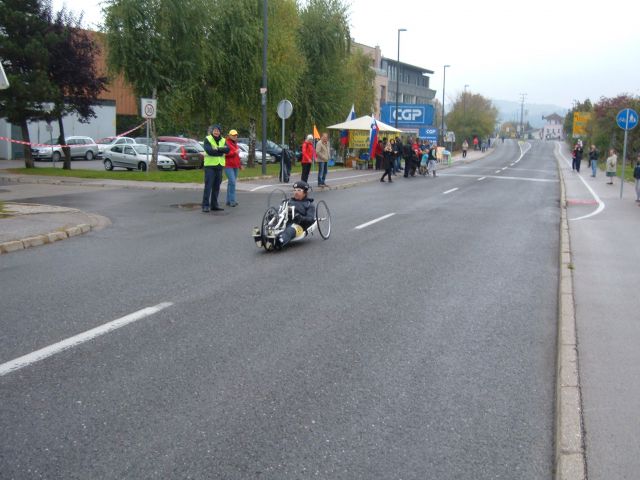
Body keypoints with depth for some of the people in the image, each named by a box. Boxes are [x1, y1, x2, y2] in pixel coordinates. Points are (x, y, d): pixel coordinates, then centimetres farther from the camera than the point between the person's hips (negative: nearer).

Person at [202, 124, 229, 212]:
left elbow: (227, 150, -7)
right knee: (208, 186, -8)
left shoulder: (223, 140, 11)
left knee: (216, 186, 9)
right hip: (210, 165, -5)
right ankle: (205, 206, -7)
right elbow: (209, 150, -18)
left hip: (220, 165, 5)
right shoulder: (207, 139, -3)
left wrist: (217, 149, -18)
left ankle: (214, 205, 17)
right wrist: (221, 151, -10)